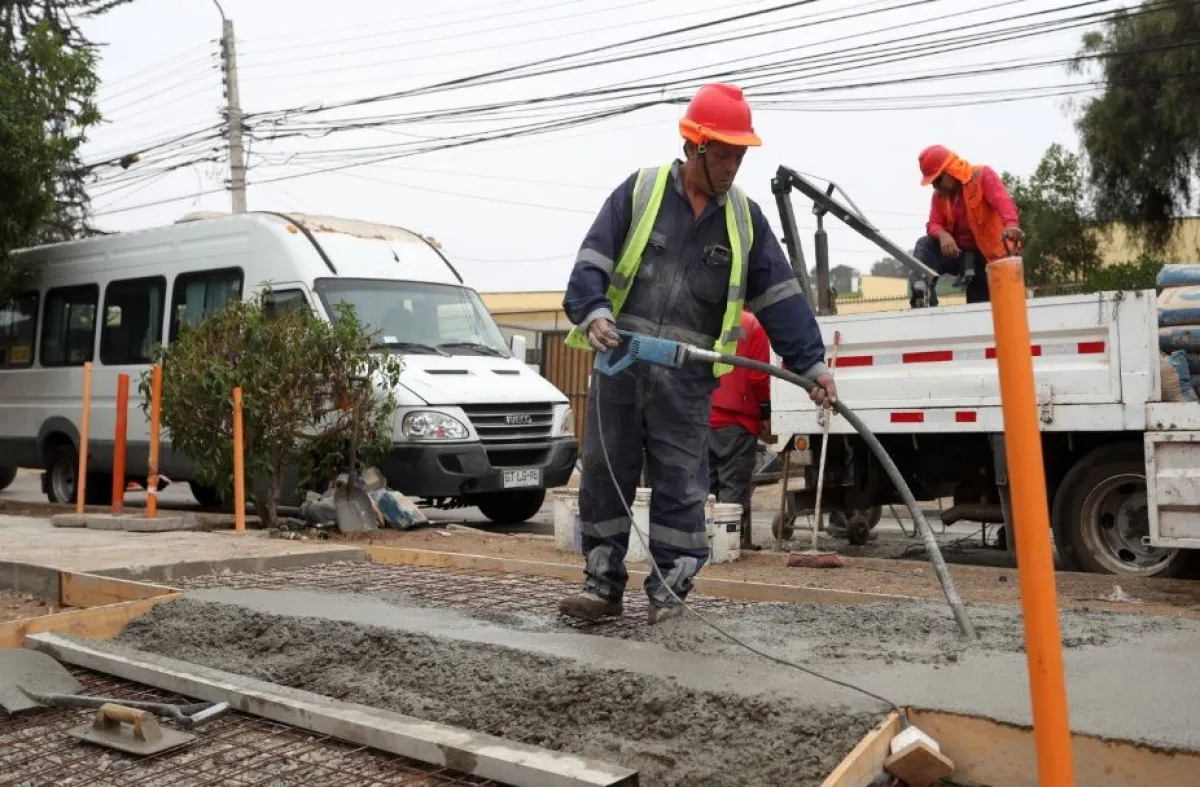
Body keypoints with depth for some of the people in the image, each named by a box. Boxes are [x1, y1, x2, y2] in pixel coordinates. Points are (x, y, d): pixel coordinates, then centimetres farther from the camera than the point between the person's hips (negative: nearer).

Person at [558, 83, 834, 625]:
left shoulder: (745, 218, 7)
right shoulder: (638, 192, 1)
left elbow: (780, 297, 5)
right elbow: (592, 263, -6)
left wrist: (812, 361, -3)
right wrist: (593, 312, -25)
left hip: (687, 379, 1)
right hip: (619, 363, -1)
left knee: (681, 488, 2)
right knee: (604, 476, 5)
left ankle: (670, 591, 14)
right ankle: (603, 584, 17)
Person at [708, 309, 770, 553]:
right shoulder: (752, 325, -6)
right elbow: (758, 376, -9)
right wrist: (765, 413, 2)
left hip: (701, 419, 4)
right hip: (737, 421, -4)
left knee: (704, 484, 11)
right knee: (735, 485, -1)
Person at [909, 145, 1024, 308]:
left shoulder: (983, 175, -9)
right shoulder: (939, 195, 8)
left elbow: (1003, 200, -27)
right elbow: (934, 224, -2)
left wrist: (1011, 225, -49)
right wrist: (943, 236, -29)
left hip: (986, 255, -4)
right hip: (957, 252, 4)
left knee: (980, 307, -7)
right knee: (925, 245, -21)